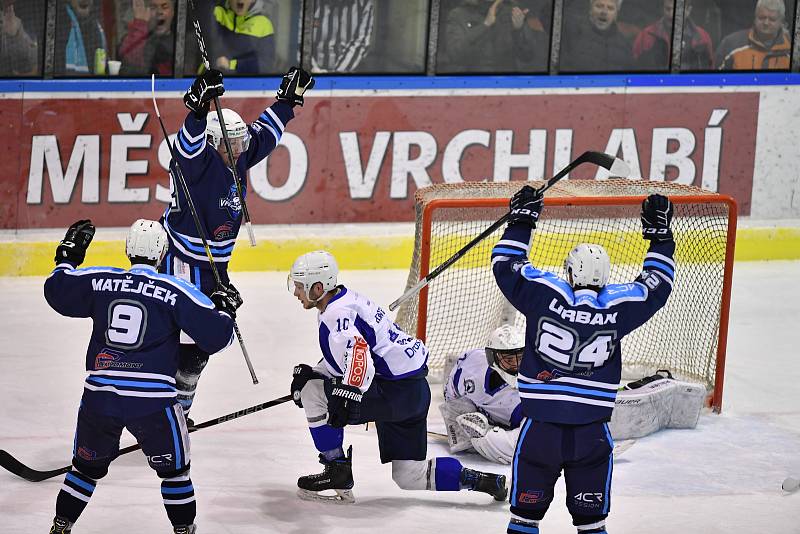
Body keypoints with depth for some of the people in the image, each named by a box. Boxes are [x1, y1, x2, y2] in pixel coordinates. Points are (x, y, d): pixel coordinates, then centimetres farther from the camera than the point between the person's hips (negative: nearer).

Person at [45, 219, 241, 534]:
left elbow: (57, 291, 16)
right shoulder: (176, 291, -4)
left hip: (99, 398, 3)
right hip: (152, 401, -3)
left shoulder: (100, 281, 3)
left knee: (88, 465, 22)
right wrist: (225, 311, 18)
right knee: (174, 468, 17)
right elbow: (215, 335, -3)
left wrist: (68, 257, 32)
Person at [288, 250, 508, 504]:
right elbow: (341, 359, 25)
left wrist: (348, 397, -40)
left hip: (396, 392, -11)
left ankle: (337, 473, -3)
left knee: (313, 393, -9)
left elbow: (358, 356, -33)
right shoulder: (346, 301, 16)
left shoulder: (337, 314, -16)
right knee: (410, 477, 14)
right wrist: (310, 372, 10)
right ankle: (482, 481, 10)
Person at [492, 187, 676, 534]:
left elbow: (506, 265, 6)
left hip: (541, 426, -1)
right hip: (591, 432, 1)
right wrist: (659, 233, 22)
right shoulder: (618, 306, -5)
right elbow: (656, 285, 13)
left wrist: (521, 220, 16)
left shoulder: (546, 294, -8)